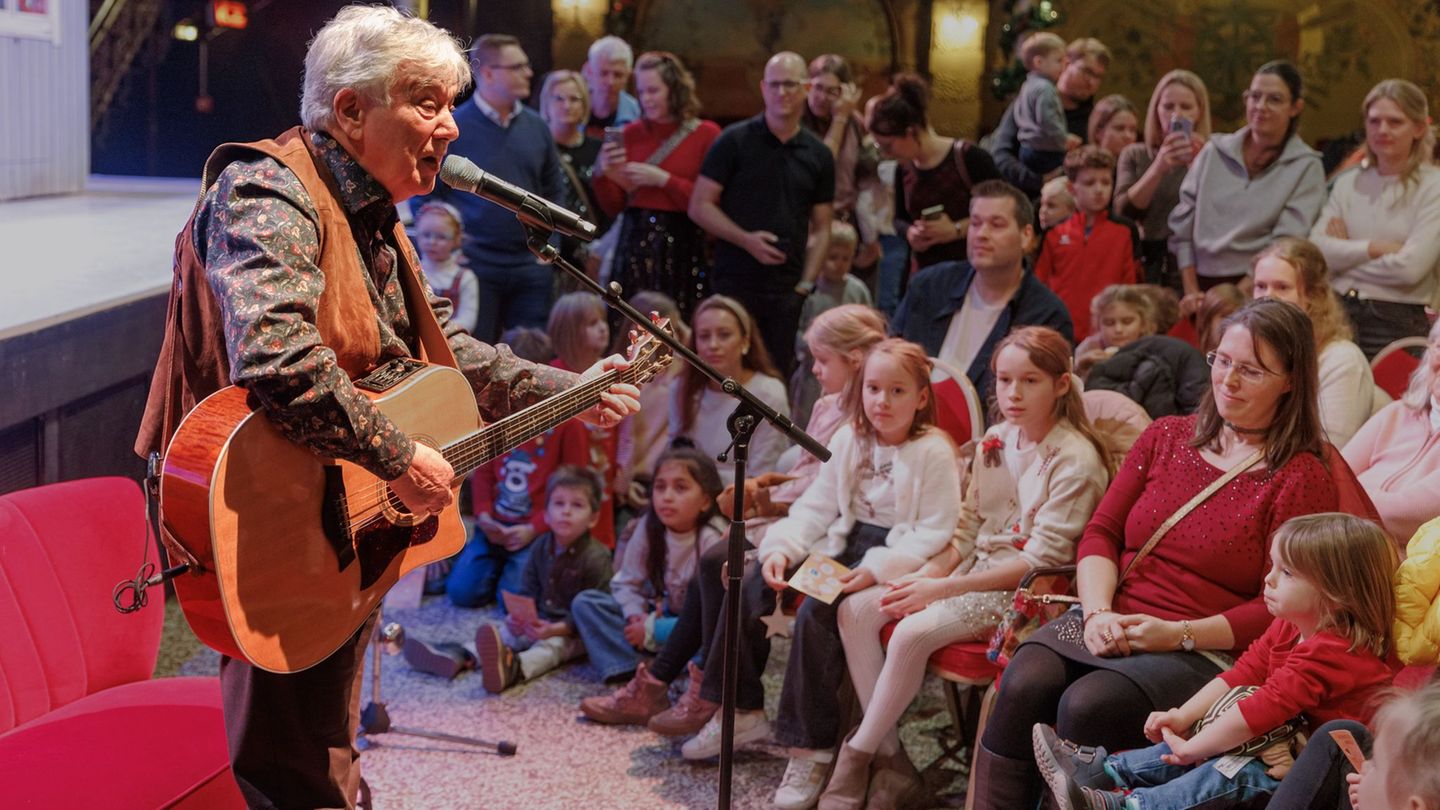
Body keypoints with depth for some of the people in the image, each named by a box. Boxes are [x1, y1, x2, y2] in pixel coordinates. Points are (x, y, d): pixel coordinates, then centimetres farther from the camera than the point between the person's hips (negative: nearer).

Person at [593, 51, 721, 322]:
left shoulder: (706, 134, -1)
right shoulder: (632, 133, 10)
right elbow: (614, 207, 12)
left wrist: (663, 179, -12)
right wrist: (604, 175, -5)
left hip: (682, 247, -3)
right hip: (635, 243, 3)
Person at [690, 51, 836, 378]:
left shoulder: (818, 155, 11)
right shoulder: (734, 141, 0)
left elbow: (820, 228, 15)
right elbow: (700, 207, -2)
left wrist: (806, 283, 2)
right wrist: (747, 240, -15)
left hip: (787, 290, 3)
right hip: (735, 285, -3)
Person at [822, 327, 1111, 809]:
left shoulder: (1076, 459, -15)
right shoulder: (995, 441, 8)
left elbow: (1041, 560, -19)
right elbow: (967, 531, 11)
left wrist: (942, 589, -20)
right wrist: (925, 577, -9)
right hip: (974, 571, 8)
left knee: (914, 632, -29)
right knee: (857, 609, -10)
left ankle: (856, 760, -10)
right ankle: (888, 756, -5)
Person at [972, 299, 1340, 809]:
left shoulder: (1302, 479, 0)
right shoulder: (1166, 436, 15)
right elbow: (1101, 532, 12)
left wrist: (1178, 634, -15)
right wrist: (1098, 612, -7)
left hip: (1203, 650, -4)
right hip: (1109, 625, 4)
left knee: (1087, 706, -31)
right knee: (1023, 686, -24)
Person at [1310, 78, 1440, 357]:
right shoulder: (1348, 183, 13)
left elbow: (1411, 267, -12)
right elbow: (1315, 249, -1)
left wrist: (1346, 256, -2)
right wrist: (1375, 248, -10)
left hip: (1396, 323, -3)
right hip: (1338, 313, 3)